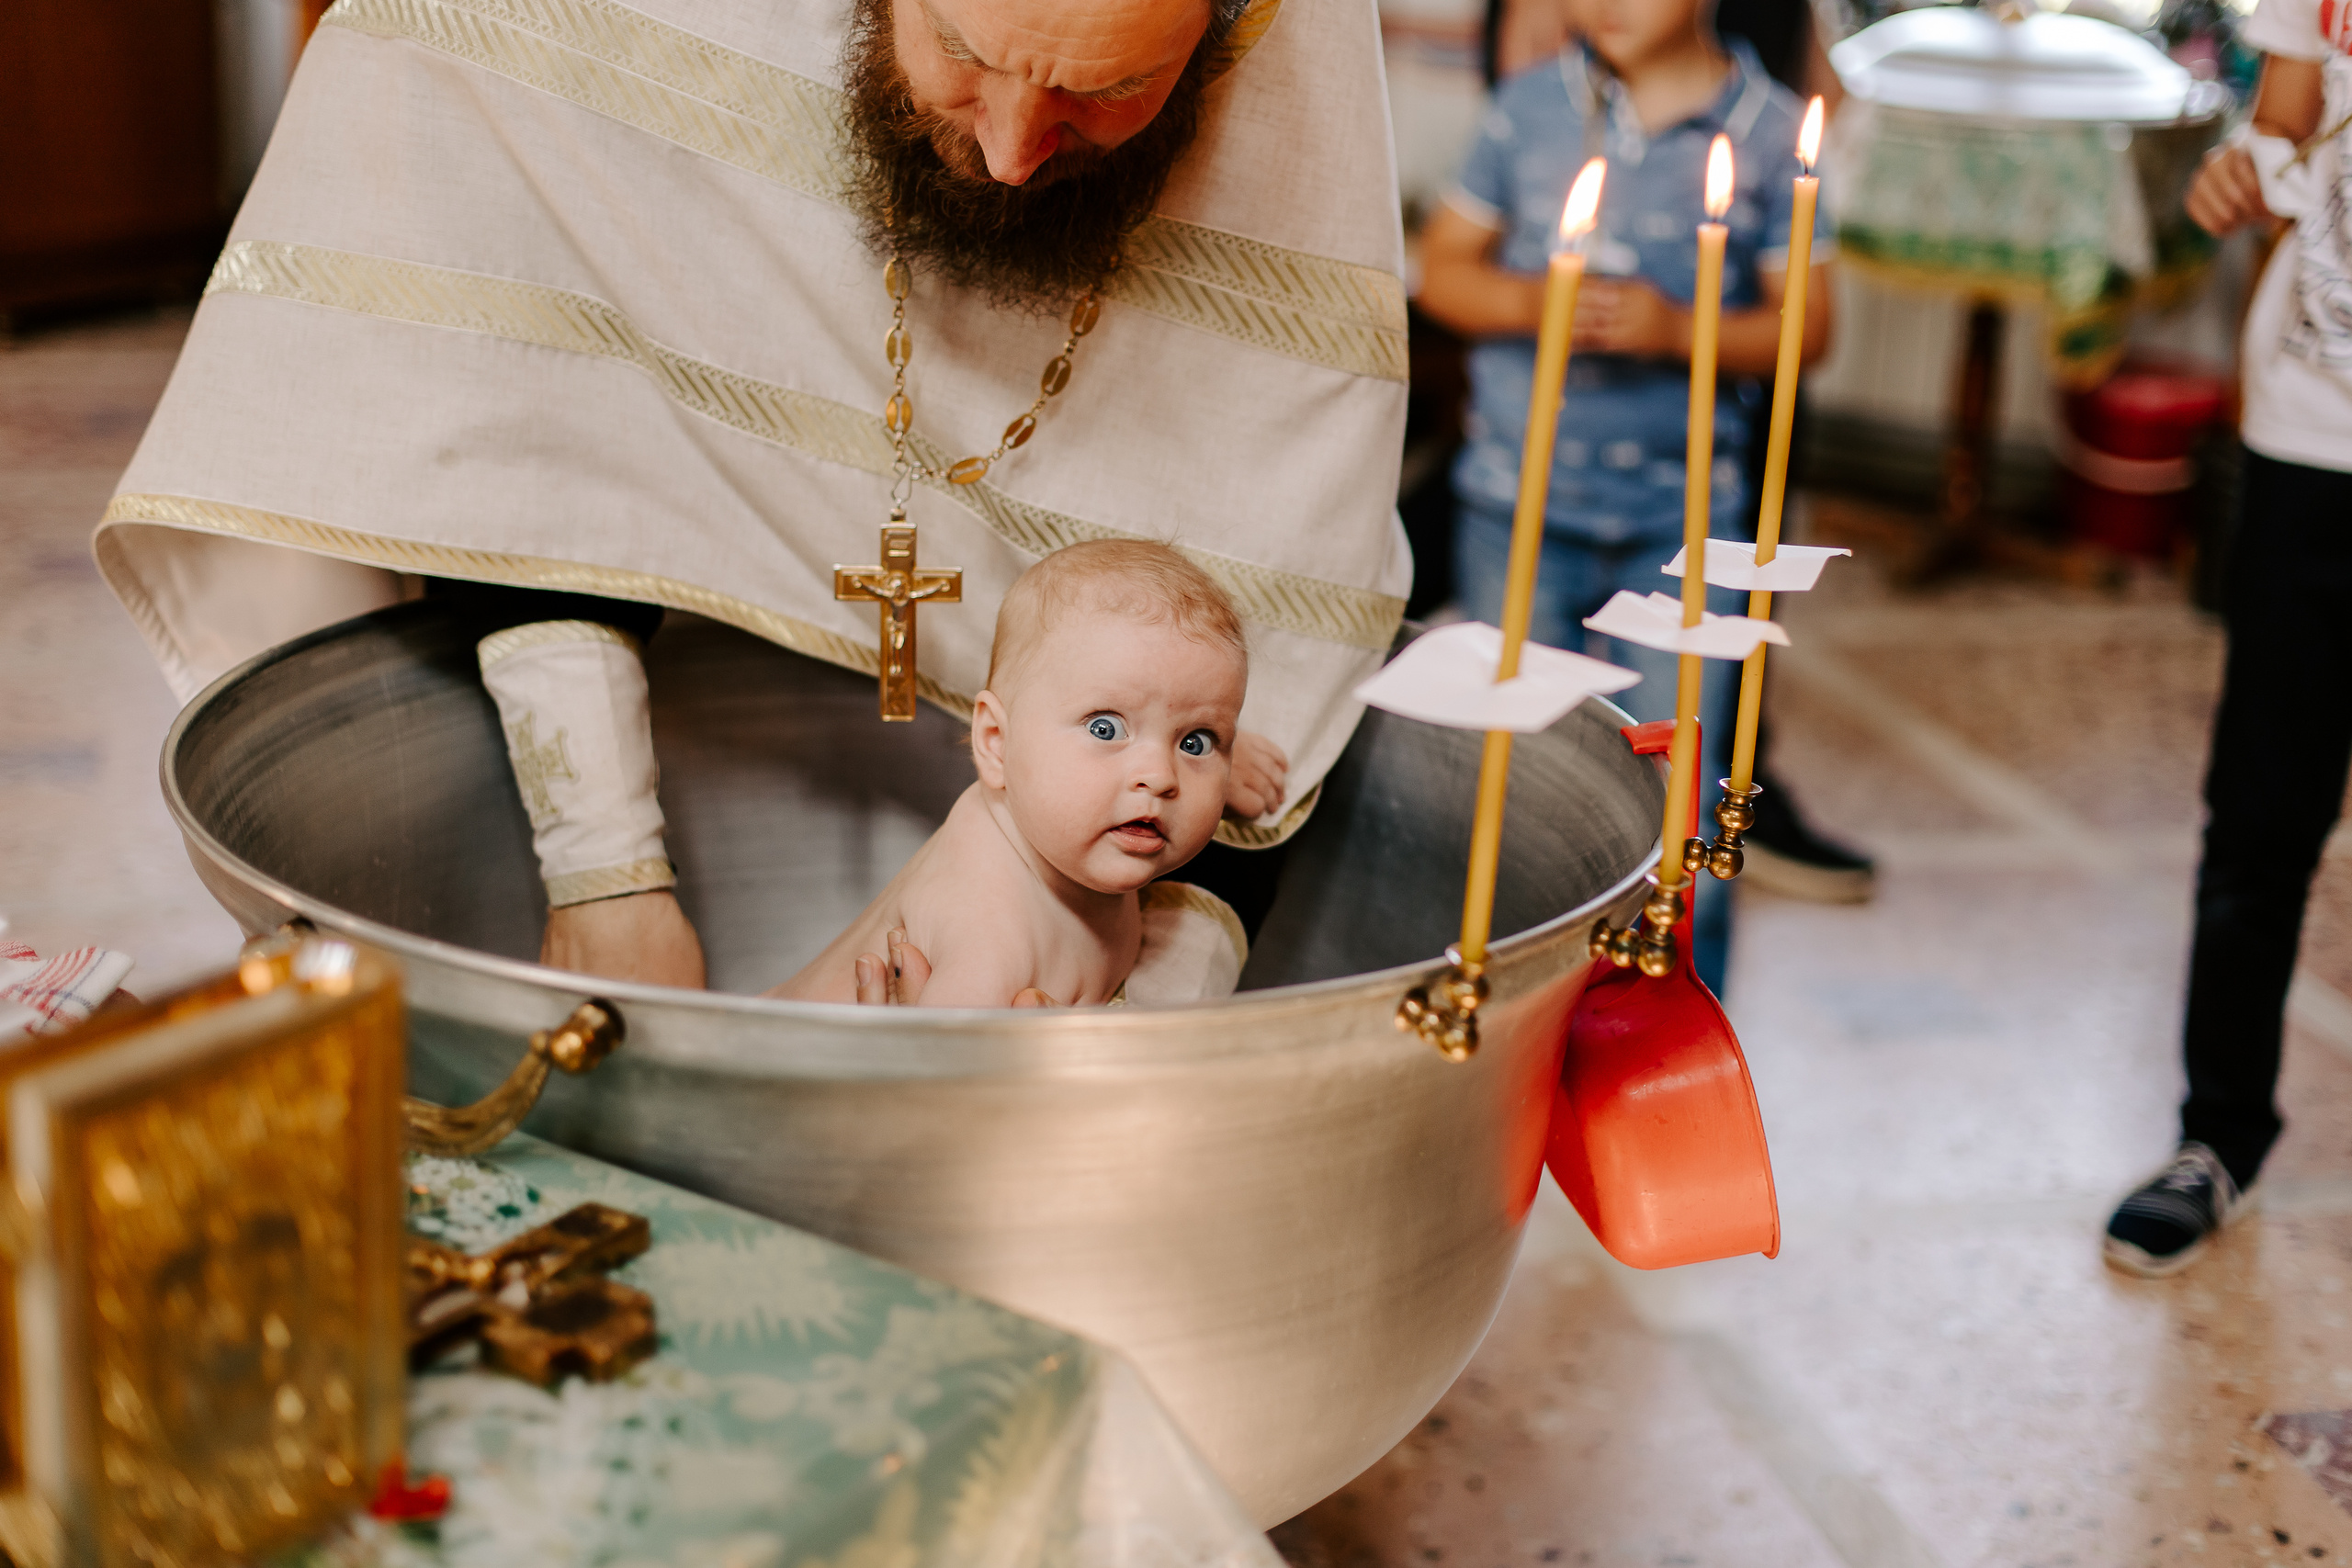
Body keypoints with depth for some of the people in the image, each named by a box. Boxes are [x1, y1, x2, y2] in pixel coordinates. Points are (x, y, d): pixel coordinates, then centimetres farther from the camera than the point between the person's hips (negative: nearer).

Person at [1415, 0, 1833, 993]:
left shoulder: (1768, 129, 0)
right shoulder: (1531, 104, 4)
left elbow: (1806, 324, 0)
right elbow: (1443, 267, 8)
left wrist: (1677, 328, -17)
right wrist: (1530, 302, -13)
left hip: (1684, 514, -1)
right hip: (1519, 500, 2)